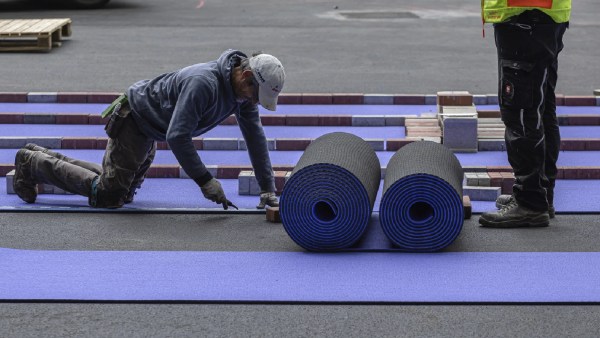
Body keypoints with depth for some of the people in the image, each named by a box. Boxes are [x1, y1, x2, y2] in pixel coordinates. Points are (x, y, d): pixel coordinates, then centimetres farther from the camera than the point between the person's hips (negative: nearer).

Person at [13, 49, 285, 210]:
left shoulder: (243, 89, -8)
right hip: (134, 119, -9)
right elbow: (177, 136, -40)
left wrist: (268, 189, -6)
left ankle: (43, 158, 27)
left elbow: (255, 137, -2)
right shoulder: (203, 83, -36)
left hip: (149, 131, 9)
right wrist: (205, 181, -36)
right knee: (108, 195, -10)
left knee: (123, 192, 17)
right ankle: (31, 163, 6)